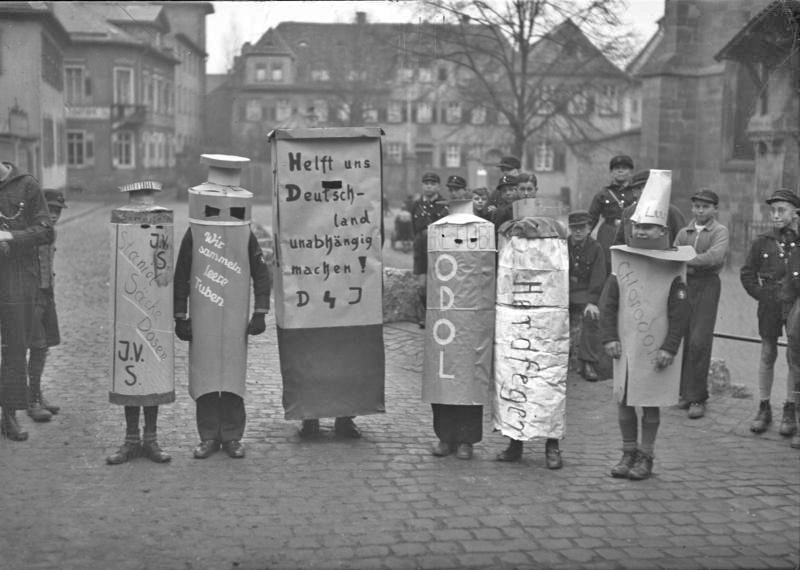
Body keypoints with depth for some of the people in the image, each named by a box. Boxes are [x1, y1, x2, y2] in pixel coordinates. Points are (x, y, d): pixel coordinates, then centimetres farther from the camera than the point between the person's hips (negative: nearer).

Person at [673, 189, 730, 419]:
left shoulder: (720, 232, 3)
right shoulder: (683, 232, 18)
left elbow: (714, 256, -15)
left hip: (706, 284, -4)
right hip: (683, 284, 4)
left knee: (699, 342, -10)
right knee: (682, 340, 3)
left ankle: (697, 398, -3)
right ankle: (686, 392, 15)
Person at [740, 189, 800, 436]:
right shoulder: (762, 242, 2)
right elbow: (747, 273, 11)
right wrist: (762, 295, 1)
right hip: (770, 306, 1)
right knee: (767, 355, 5)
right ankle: (764, 408, 15)